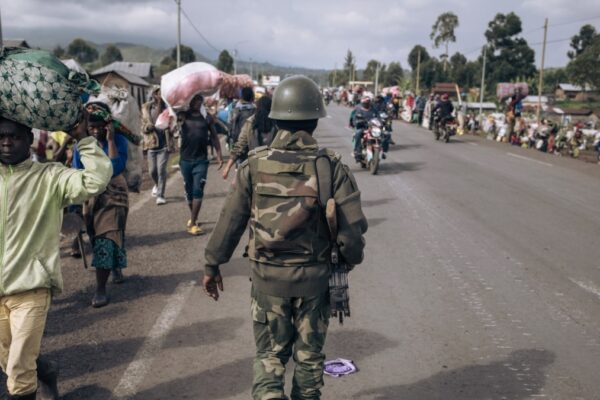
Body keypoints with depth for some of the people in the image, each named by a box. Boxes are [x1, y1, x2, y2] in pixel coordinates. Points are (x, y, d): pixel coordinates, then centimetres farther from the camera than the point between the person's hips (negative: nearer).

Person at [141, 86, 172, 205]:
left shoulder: (167, 107, 1)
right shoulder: (147, 107, 3)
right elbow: (144, 126, 4)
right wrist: (147, 127, -18)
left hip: (164, 143, -1)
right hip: (152, 143, 2)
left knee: (161, 169, -9)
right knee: (152, 170, 7)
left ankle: (160, 195, -1)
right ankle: (157, 185, 39)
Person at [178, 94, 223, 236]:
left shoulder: (206, 117, 2)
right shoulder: (183, 115, 2)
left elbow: (214, 136, 9)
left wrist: (219, 154, 5)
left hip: (201, 160, -1)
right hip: (185, 160, 1)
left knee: (198, 190, -7)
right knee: (189, 191, 13)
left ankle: (193, 223, -6)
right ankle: (193, 216, 33)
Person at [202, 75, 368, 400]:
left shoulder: (255, 164, -9)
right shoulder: (331, 166, -11)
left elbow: (230, 220, -5)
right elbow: (352, 227, -11)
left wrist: (212, 265, 8)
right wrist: (350, 258, 9)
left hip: (267, 276, 0)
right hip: (314, 277, 0)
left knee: (270, 353, 16)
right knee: (309, 355, 20)